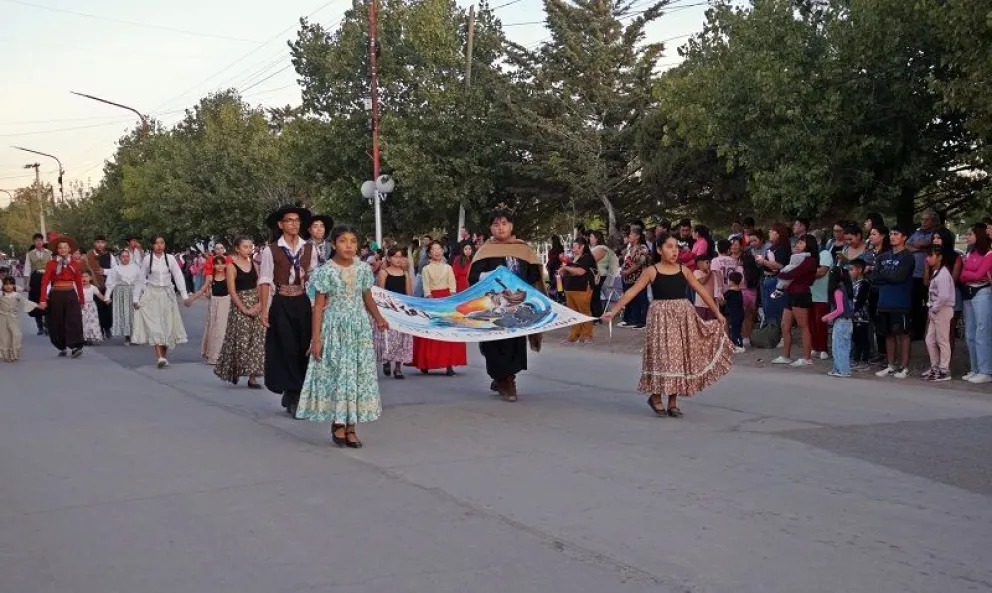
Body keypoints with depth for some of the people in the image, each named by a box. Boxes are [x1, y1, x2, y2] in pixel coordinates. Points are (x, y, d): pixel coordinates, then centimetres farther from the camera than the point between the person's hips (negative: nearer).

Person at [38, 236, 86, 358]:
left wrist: (82, 300, 13)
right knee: (57, 322, 7)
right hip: (56, 296, -1)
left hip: (71, 295, 1)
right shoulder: (51, 263, -1)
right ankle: (62, 347, 21)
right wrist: (43, 300, -15)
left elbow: (79, 283, 12)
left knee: (74, 320, -11)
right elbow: (45, 282, -6)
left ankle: (76, 347, -17)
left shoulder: (74, 264, 7)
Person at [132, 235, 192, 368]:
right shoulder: (147, 259, -1)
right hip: (151, 295, -1)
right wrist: (136, 298, 6)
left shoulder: (170, 258, -1)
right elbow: (141, 279, 6)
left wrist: (185, 295, -8)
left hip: (167, 295, 1)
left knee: (166, 326, 5)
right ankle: (159, 357, -19)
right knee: (154, 325, -11)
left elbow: (179, 277, -1)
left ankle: (164, 355, 17)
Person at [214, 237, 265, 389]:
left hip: (256, 306, 5)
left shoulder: (254, 265, 9)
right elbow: (232, 291, -9)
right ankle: (234, 371, 18)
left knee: (256, 341, 1)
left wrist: (260, 303, -8)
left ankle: (252, 376, 5)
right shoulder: (232, 267, -5)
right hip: (239, 306, -5)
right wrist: (245, 309, -14)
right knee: (241, 340, -3)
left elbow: (259, 286, 9)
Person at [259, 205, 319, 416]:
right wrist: (264, 309, -8)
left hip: (303, 303, 3)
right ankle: (293, 395, 8)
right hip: (281, 304, -3)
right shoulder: (271, 250, -3)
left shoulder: (309, 249, 6)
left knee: (304, 348, 4)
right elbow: (265, 281, -3)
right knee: (287, 349, -2)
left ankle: (292, 395, 19)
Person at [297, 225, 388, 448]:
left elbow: (368, 299, 10)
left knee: (360, 375, 3)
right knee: (336, 374, -1)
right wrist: (316, 338, -10)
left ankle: (351, 427, 10)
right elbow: (318, 306, -6)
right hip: (334, 328, -3)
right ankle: (337, 424, 12)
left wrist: (378, 318, -9)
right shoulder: (326, 271, -7)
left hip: (359, 329, 3)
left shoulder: (363, 269, 3)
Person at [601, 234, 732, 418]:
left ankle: (673, 402, 16)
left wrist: (717, 313, 8)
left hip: (684, 317, 4)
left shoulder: (683, 270, 6)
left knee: (680, 357, 5)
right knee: (662, 356, -4)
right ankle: (655, 397, 16)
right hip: (661, 317, -3)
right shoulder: (652, 271, -3)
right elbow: (632, 292, -5)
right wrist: (613, 311, -12)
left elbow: (702, 291, 10)